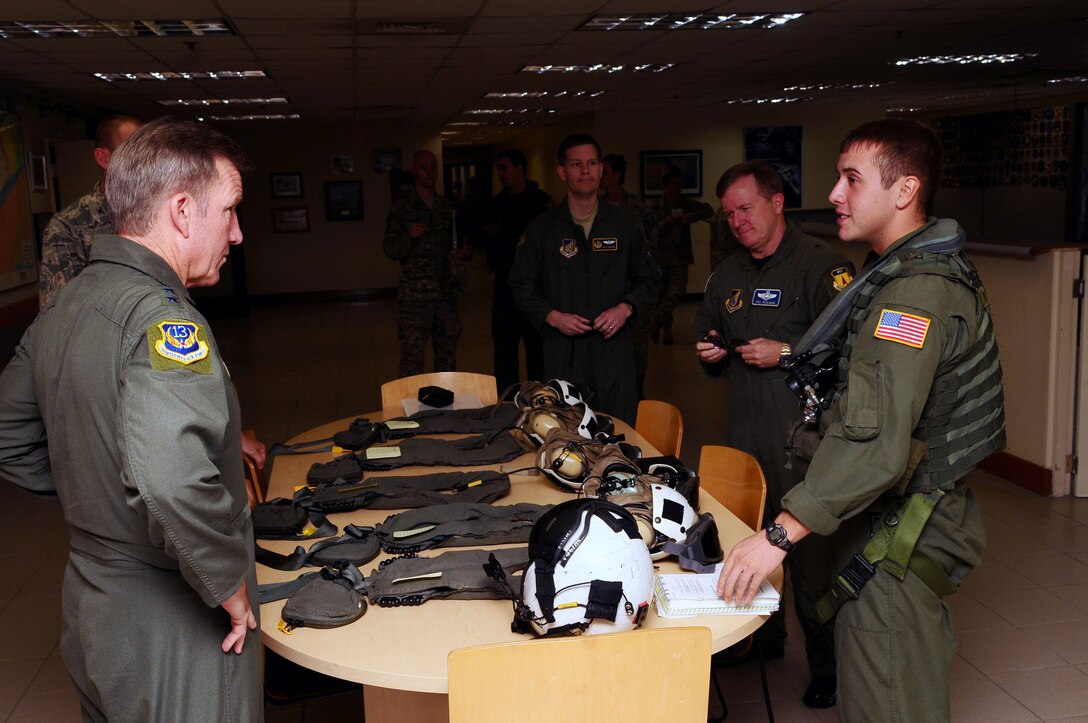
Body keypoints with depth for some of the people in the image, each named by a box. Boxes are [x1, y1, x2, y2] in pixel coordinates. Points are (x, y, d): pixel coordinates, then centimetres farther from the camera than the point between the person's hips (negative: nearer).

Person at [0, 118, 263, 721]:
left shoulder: (64, 306, 4)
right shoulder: (162, 318, -25)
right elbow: (172, 484, -40)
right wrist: (231, 587, -25)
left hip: (88, 601, 9)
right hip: (171, 630, -8)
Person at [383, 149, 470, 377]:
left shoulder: (449, 208, 13)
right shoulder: (401, 211, 0)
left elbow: (458, 242, 23)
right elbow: (390, 251, -4)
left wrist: (464, 251, 0)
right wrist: (409, 236, -22)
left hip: (446, 292, 4)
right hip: (414, 295, -4)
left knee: (447, 355, 11)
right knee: (412, 356, -7)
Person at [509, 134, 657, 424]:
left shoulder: (625, 225, 10)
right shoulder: (542, 227, 6)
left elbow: (644, 281, 14)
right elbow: (522, 286, 8)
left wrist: (626, 308, -6)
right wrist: (552, 316, -8)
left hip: (614, 348, 1)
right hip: (562, 354, -1)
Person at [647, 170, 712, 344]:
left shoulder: (685, 203, 7)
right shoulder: (655, 207, 1)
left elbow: (708, 211, 2)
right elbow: (649, 232, -3)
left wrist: (689, 217, -12)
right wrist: (664, 224, -19)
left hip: (680, 256, 2)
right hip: (659, 255, -2)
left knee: (677, 291, -10)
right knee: (662, 292, 1)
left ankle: (656, 320, 9)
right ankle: (666, 327, 19)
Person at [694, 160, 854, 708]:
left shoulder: (821, 266, -8)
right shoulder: (727, 276, 16)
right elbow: (708, 336, 28)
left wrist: (786, 354, -19)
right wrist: (710, 354, 6)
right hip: (744, 434, 7)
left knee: (810, 551, -1)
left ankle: (828, 667, 15)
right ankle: (763, 638, 35)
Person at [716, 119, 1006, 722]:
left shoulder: (914, 294, -24)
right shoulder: (934, 270, 12)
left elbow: (874, 441, -33)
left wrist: (779, 536, -33)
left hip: (898, 541, -11)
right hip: (912, 522, 11)